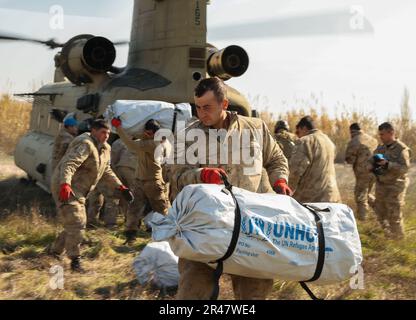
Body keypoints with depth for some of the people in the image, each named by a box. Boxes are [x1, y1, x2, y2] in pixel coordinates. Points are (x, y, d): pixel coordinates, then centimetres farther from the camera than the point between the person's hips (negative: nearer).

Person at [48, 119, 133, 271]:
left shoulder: (105, 148, 10)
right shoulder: (85, 145, -21)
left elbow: (106, 171, 18)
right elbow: (69, 164, -33)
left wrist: (120, 187, 7)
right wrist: (65, 184, -47)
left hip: (79, 192, 10)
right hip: (66, 190, -10)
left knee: (76, 223, 17)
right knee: (76, 223, -12)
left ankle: (55, 250, 34)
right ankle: (75, 260, -3)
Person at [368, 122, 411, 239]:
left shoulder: (401, 149, -13)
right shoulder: (380, 148, 8)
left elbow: (404, 168, -21)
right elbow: (371, 160, 13)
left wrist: (387, 164, -31)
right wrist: (371, 166, -11)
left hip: (395, 186, -7)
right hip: (381, 185, 7)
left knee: (394, 214, -2)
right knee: (380, 212, 14)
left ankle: (397, 238, 14)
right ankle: (388, 235, 31)